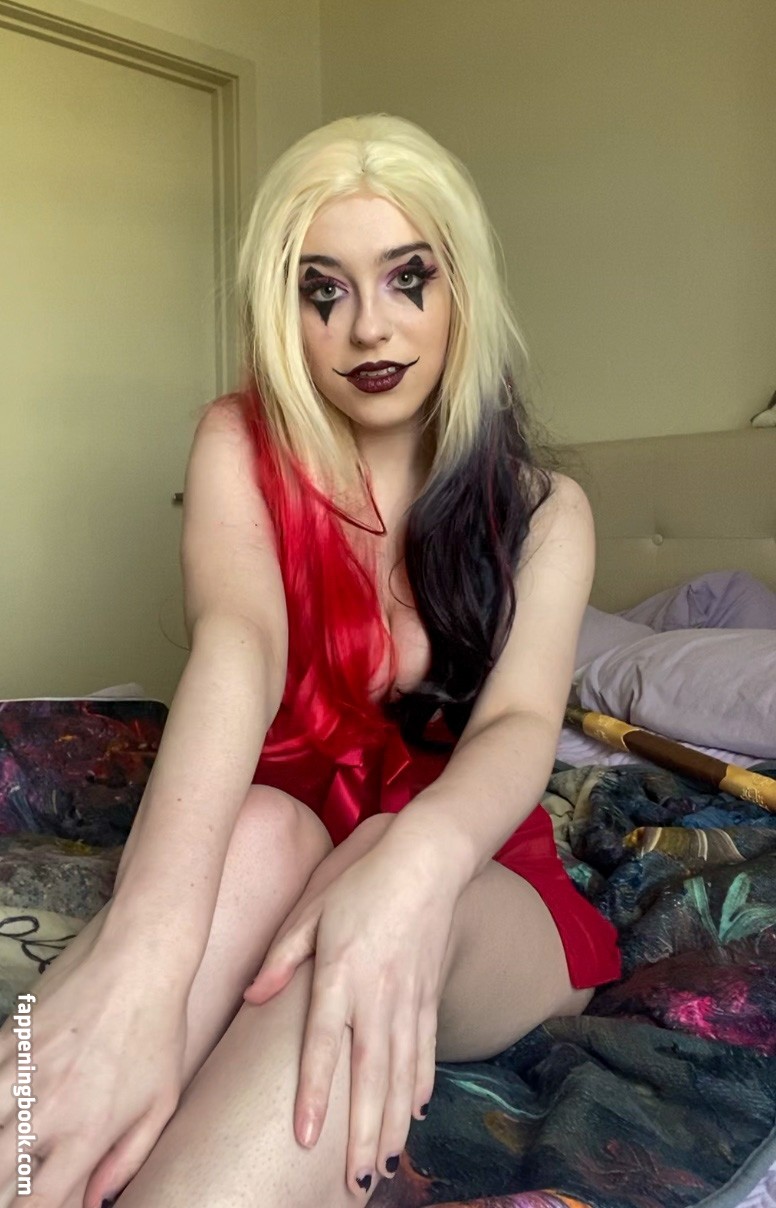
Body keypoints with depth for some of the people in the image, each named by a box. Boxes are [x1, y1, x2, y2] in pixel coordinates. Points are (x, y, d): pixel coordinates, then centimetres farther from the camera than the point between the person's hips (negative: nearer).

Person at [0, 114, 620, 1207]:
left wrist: (416, 861, -44)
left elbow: (521, 725, -20)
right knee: (259, 835, -37)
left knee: (400, 885, -36)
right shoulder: (244, 447, -5)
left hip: (477, 891, 1)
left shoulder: (543, 510, -1)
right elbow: (237, 641, -27)